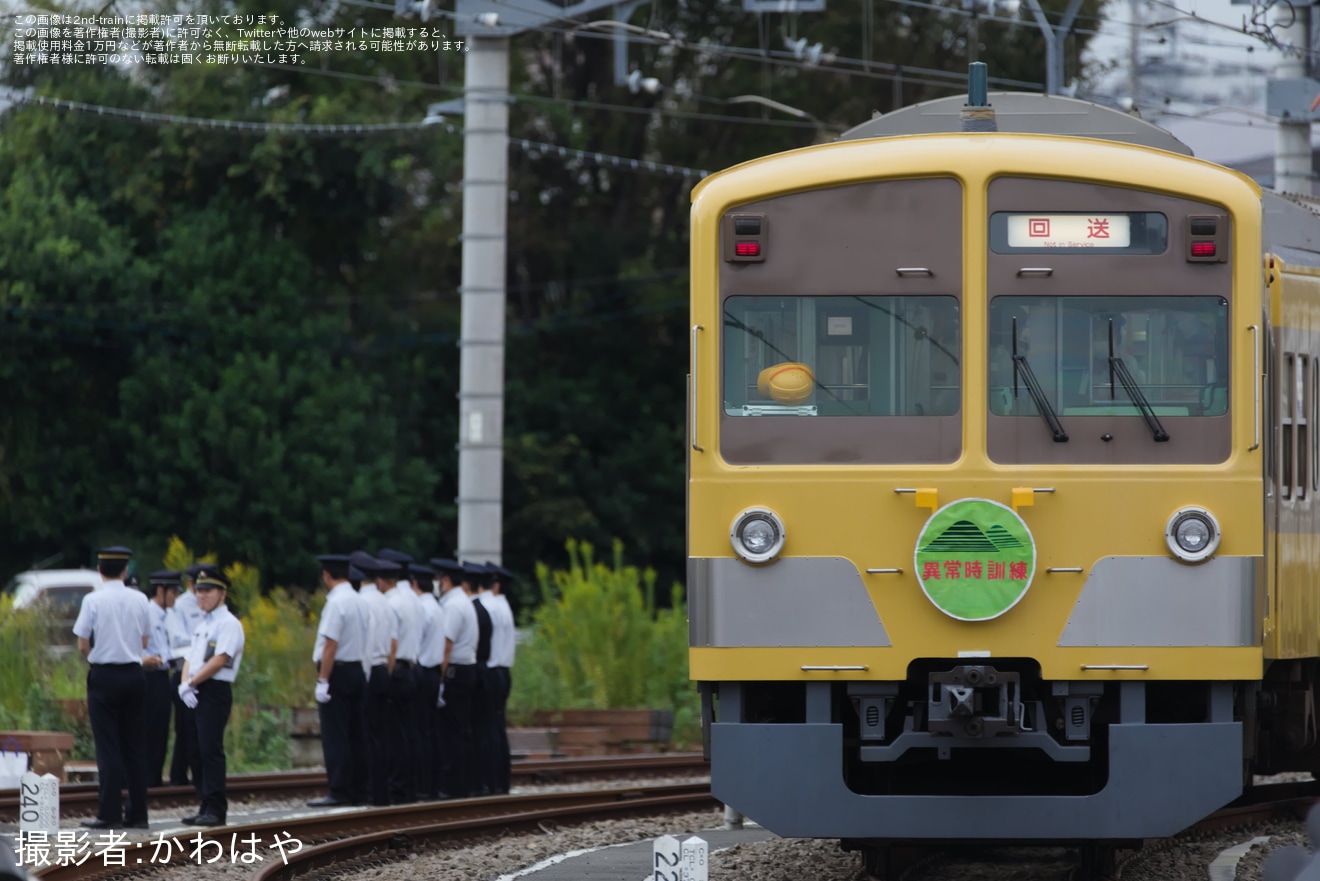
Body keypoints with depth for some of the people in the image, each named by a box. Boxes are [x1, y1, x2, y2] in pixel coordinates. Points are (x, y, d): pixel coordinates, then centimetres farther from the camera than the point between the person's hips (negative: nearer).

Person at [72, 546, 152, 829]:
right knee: (134, 745, 9)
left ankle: (109, 813, -7)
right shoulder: (140, 600, 2)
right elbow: (145, 641, 10)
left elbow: (83, 645, -7)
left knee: (108, 745, -3)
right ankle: (137, 812, 9)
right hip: (134, 674, 4)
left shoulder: (93, 601, -9)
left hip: (104, 676, -4)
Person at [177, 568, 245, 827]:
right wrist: (185, 684, -1)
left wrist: (191, 683, -12)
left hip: (215, 692, -9)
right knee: (199, 750, 9)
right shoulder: (203, 625, 21)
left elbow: (219, 661, -16)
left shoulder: (229, 624, -7)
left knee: (211, 750, -12)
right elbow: (190, 659, 18)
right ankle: (206, 806, 13)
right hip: (196, 695, 9)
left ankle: (216, 809, -13)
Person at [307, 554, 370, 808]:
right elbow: (366, 641, 13)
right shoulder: (359, 602, 11)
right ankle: (359, 791, 13)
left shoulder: (336, 603, -15)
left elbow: (331, 645, -19)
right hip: (358, 670, 9)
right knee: (356, 736, 10)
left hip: (338, 672, -9)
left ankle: (339, 792, -9)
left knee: (335, 737, -6)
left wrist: (322, 681, -18)